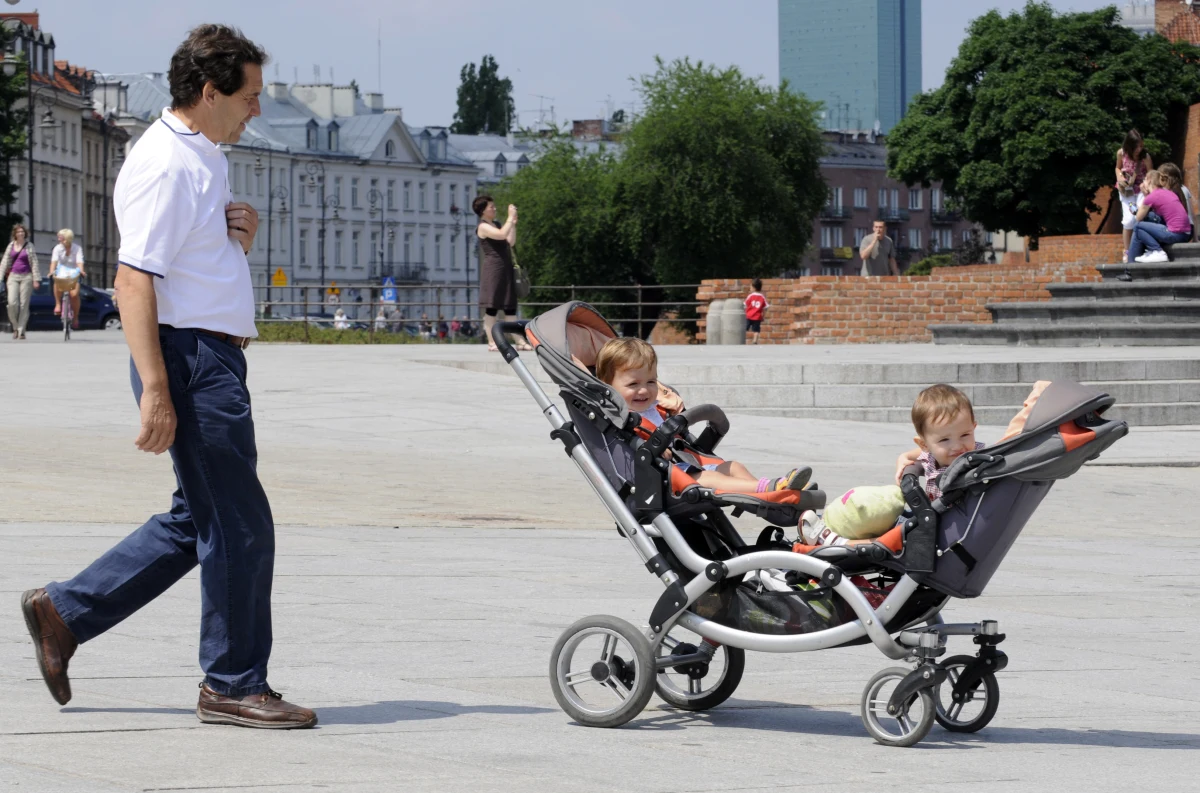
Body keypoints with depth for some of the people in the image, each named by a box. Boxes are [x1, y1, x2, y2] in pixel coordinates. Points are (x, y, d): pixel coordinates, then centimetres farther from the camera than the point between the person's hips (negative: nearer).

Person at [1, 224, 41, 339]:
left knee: (24, 304, -3)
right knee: (12, 303, -11)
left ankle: (21, 330, 2)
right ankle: (15, 327, 7)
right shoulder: (11, 246, 10)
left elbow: (35, 263, 0)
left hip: (26, 277, -2)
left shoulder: (29, 247, 1)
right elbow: (5, 262, 12)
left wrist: (36, 279, -6)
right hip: (13, 276, 2)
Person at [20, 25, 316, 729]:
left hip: (217, 359, 10)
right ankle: (235, 686, 6)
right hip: (191, 357, -10)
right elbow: (135, 280, -22)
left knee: (199, 520, 16)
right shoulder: (166, 166, -16)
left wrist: (243, 231, 6)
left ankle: (65, 611, 20)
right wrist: (154, 390, -27)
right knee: (241, 526, -4)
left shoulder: (204, 157, 16)